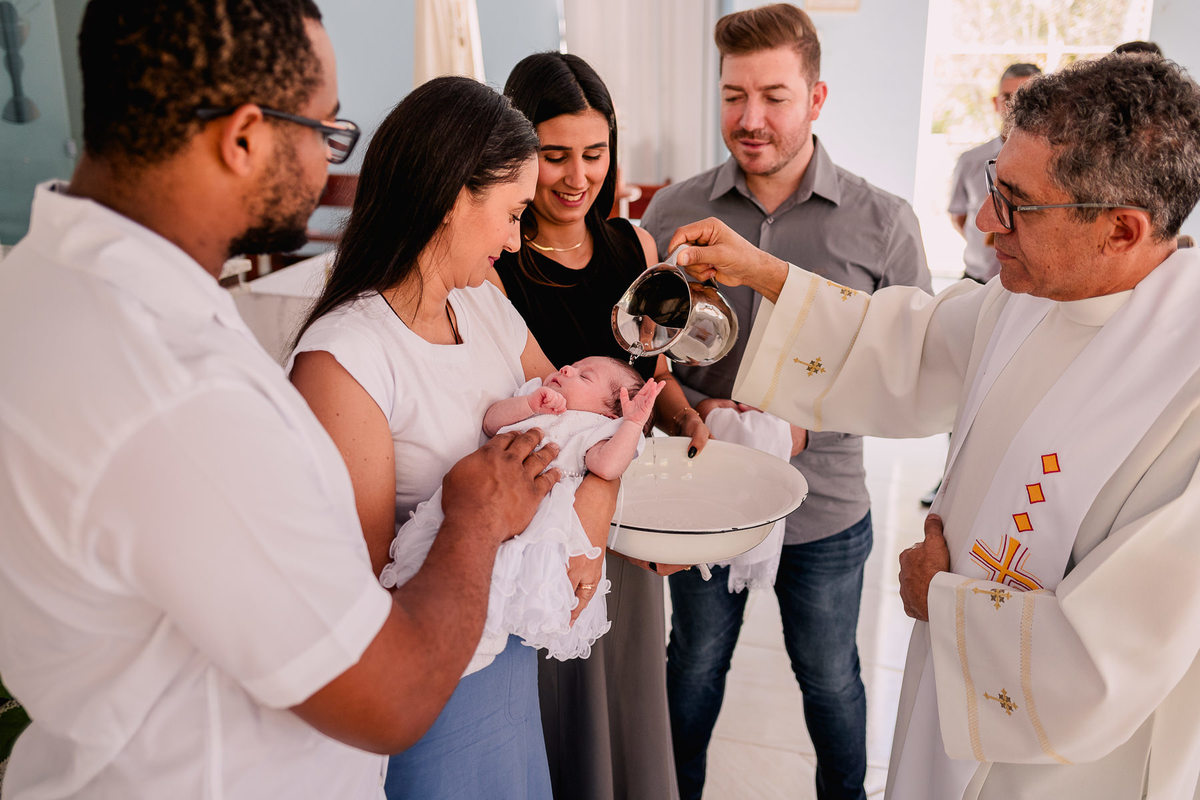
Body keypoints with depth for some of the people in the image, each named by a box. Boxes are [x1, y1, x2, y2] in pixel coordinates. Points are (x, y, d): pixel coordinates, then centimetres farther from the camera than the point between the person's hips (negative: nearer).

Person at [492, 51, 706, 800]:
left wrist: (691, 422, -7)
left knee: (630, 717, 25)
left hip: (628, 528, 6)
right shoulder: (490, 267, -18)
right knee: (560, 736, 15)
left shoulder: (632, 244, 2)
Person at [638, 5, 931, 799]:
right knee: (694, 667, 22)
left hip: (825, 511, -1)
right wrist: (693, 408, -19)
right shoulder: (673, 211, -6)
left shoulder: (883, 223, -9)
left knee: (831, 678, 21)